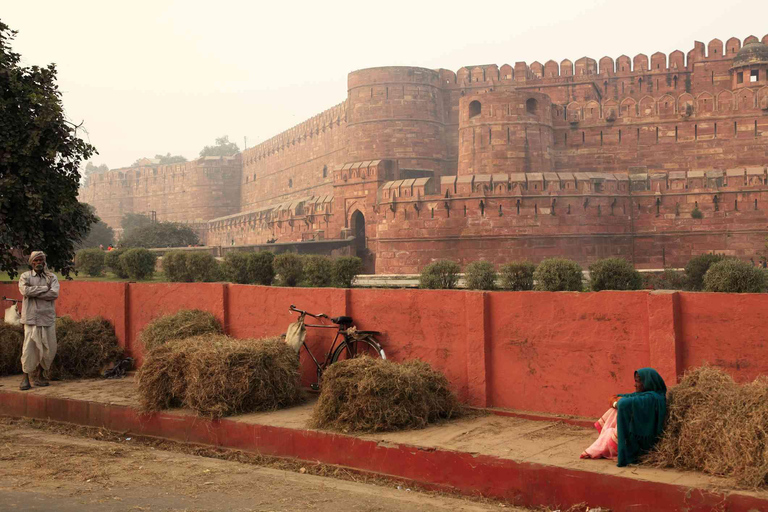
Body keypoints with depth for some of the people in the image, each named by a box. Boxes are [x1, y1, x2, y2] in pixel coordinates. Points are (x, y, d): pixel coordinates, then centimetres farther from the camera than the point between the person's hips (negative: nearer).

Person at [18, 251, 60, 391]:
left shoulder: (51, 277, 10)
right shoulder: (25, 277, 5)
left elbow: (55, 293, -7)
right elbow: (25, 290, -15)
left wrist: (34, 293, -12)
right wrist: (45, 288, -9)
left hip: (48, 318, 3)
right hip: (31, 318, -3)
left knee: (49, 348, 3)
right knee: (30, 347, -7)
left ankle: (38, 374, 19)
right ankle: (25, 377, 3)